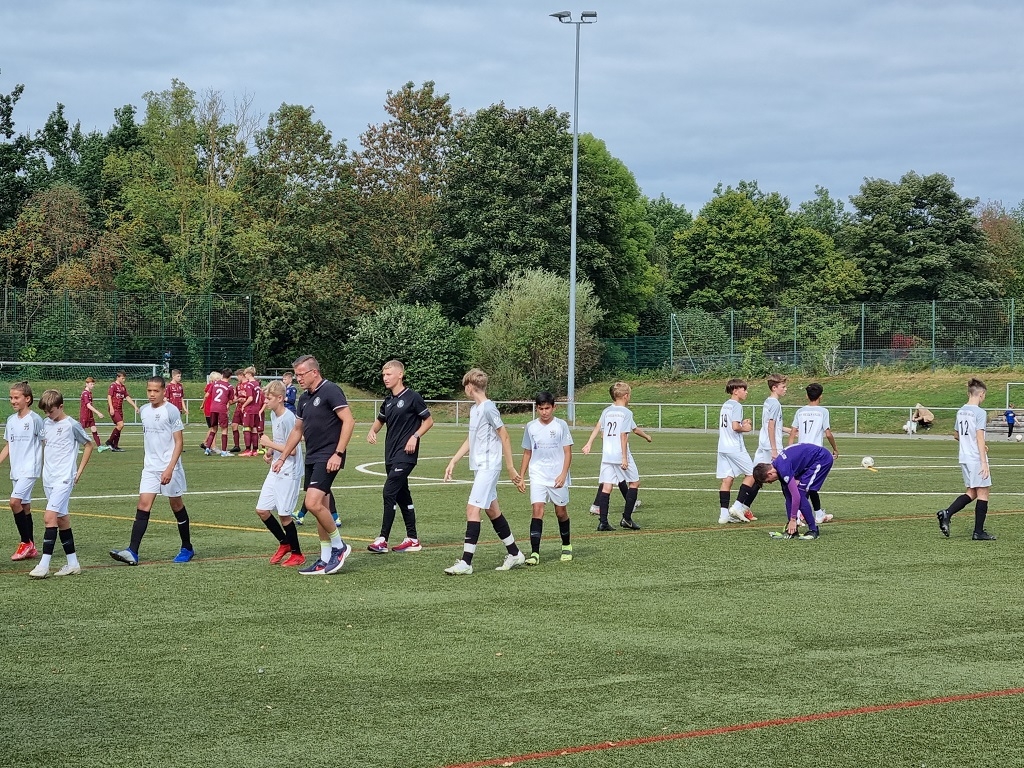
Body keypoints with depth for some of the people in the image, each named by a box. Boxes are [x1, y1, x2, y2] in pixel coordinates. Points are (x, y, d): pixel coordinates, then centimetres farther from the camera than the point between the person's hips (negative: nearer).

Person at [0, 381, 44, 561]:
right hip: (16, 470, 7)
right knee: (25, 506, 9)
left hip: (30, 469, -7)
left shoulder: (35, 419, -9)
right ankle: (31, 548, 14)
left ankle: (26, 542, -8)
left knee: (15, 501, -19)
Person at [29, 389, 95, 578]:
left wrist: (80, 471, -1)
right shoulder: (47, 423, 10)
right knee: (62, 518, 10)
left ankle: (44, 565, -20)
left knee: (50, 516, -17)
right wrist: (45, 467, 14)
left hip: (64, 479, -7)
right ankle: (73, 563, 16)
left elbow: (88, 445, 1)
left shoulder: (71, 425, -8)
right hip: (48, 479, 7)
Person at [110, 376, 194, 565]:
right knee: (143, 506, -6)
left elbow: (179, 442, -12)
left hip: (169, 468, -5)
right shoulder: (144, 411, 8)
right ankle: (132, 552, -14)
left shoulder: (171, 411, -11)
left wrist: (170, 469, -20)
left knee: (176, 505, 7)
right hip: (150, 468, 5)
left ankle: (187, 548, 24)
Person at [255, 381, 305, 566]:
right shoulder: (273, 415, 8)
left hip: (288, 473, -9)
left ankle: (297, 554, 13)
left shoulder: (288, 418, -20)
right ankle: (284, 543, 25)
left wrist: (269, 444, -16)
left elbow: (292, 450, -22)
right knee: (262, 510, 8)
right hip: (275, 471, 9)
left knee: (284, 514, -3)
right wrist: (269, 452, 6)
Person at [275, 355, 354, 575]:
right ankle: (326, 560, 12)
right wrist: (282, 457, 26)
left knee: (313, 503, -19)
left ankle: (339, 546, -3)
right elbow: (297, 430, 26)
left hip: (328, 458, -9)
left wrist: (338, 453, -21)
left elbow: (348, 421, -17)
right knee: (321, 508, 8)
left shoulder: (330, 391, -11)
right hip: (311, 458, 9)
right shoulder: (304, 398, 15)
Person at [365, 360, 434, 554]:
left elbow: (428, 421, -3)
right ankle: (412, 539, 17)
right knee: (402, 495, 11)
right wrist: (372, 431, 6)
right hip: (391, 454, 8)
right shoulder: (388, 401, 12)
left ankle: (383, 539, -13)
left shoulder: (412, 397, -8)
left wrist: (415, 436, -15)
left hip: (405, 455, -8)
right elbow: (380, 420, 27)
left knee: (389, 492, -14)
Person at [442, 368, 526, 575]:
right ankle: (514, 554, 25)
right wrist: (453, 462, 19)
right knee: (492, 510, 14)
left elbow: (504, 437, -12)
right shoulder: (474, 409, 14)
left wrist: (511, 468, -10)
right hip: (479, 466, 10)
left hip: (488, 466, -10)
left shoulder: (488, 408, -14)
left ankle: (466, 562, -16)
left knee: (473, 509, -14)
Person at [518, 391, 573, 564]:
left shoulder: (561, 425, -2)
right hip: (538, 476, 1)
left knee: (561, 511, 8)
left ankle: (566, 546, 31)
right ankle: (535, 553, -16)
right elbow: (527, 453, 14)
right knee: (537, 510, -12)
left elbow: (567, 452, -2)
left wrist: (563, 474, -13)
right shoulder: (531, 427, 5)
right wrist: (520, 476, 10)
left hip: (558, 477, -1)